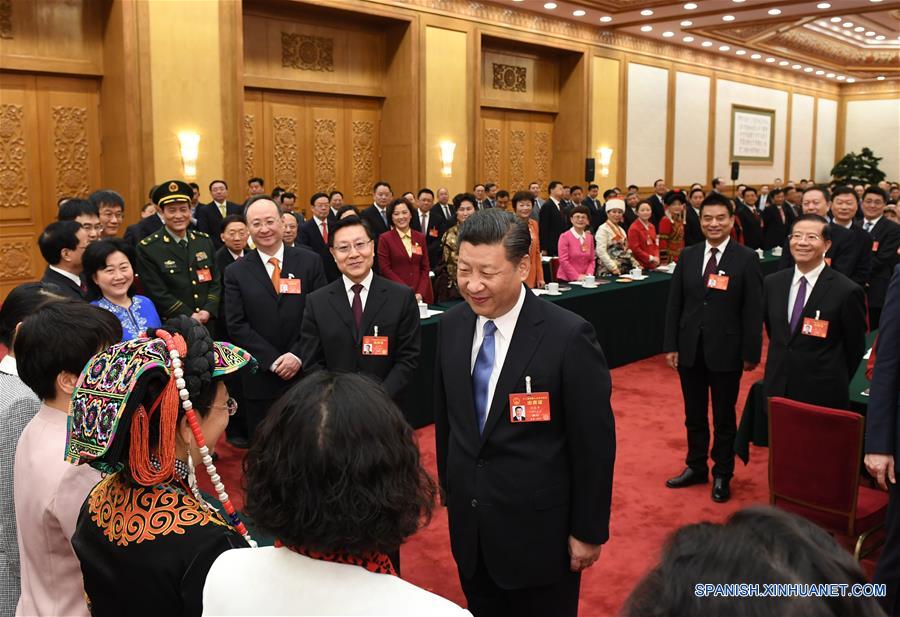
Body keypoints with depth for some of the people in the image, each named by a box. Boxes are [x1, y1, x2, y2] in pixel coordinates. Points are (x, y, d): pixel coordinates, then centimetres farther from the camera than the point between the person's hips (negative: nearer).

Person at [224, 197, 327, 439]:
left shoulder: (310, 261, 1)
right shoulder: (236, 272, 1)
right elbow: (237, 326, -3)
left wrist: (298, 356, -12)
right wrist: (273, 361, -12)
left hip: (306, 372, 0)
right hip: (260, 377, 0)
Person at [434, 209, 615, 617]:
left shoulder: (568, 336, -20)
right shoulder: (451, 325, -3)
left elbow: (594, 442, -13)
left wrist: (589, 531, -8)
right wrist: (448, 488, 13)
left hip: (539, 530, -5)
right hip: (468, 525, 5)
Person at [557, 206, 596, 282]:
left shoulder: (590, 237, 10)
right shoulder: (564, 237, -6)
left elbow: (592, 260, 13)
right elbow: (563, 260, -10)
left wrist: (589, 275, -3)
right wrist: (577, 276, -13)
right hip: (566, 280, -4)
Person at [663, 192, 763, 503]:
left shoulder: (746, 259, -7)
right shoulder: (688, 256, 4)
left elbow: (753, 310, -7)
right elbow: (674, 303, 6)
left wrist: (751, 353, -9)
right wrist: (671, 345, 2)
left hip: (726, 351, -3)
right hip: (690, 349, 3)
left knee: (724, 417, 10)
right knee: (694, 415, 15)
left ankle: (722, 475, 25)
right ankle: (695, 468, 31)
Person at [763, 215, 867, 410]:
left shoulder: (847, 291, -14)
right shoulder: (772, 283, 1)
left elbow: (855, 348, -4)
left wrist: (835, 383, 5)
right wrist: (783, 361, 15)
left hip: (823, 396, -4)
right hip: (776, 390, 4)